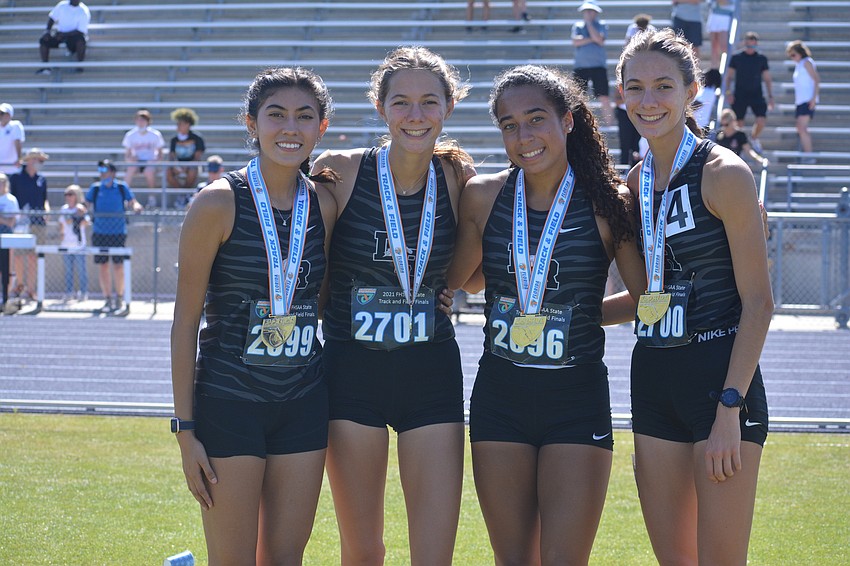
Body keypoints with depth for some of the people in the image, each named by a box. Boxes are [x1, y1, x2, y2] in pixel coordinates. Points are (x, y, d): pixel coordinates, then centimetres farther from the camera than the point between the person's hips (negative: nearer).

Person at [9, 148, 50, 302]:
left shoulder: (42, 179, 14)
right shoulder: (16, 177, 2)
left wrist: (47, 209, 2)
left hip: (38, 222, 3)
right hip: (21, 222, -3)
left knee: (34, 256, 1)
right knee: (19, 255, -3)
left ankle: (30, 289, 4)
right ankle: (19, 284, 18)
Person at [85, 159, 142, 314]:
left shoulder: (122, 187, 3)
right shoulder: (95, 188, 7)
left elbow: (132, 203, 3)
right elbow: (86, 204, 15)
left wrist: (136, 207, -17)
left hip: (118, 232, -2)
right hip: (99, 232, 2)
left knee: (118, 265, -5)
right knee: (102, 266, 3)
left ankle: (119, 299, 6)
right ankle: (108, 300, 12)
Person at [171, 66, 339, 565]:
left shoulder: (324, 203, 3)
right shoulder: (220, 202, -10)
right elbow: (186, 320, -7)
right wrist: (186, 430, -10)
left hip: (303, 404, 5)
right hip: (229, 400, -4)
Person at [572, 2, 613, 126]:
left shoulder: (602, 25, 7)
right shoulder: (577, 26, 12)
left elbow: (600, 40, -12)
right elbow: (575, 41, -4)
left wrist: (589, 23, -6)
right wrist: (592, 39, -8)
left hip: (598, 66, -2)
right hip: (581, 66, 2)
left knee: (604, 97, -8)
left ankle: (609, 123, -4)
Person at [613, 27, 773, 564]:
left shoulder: (724, 174, -10)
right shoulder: (635, 182, 10)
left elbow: (758, 302, -12)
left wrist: (729, 406, -17)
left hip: (720, 376, -7)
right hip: (654, 378, 7)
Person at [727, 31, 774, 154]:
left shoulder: (762, 59, 5)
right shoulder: (736, 58, 2)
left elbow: (767, 79, 10)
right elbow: (729, 77, 6)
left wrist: (770, 96, 5)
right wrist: (728, 92, -6)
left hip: (756, 95, 1)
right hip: (739, 96, -1)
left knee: (762, 120, -15)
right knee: (739, 123, 1)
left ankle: (754, 138, 15)